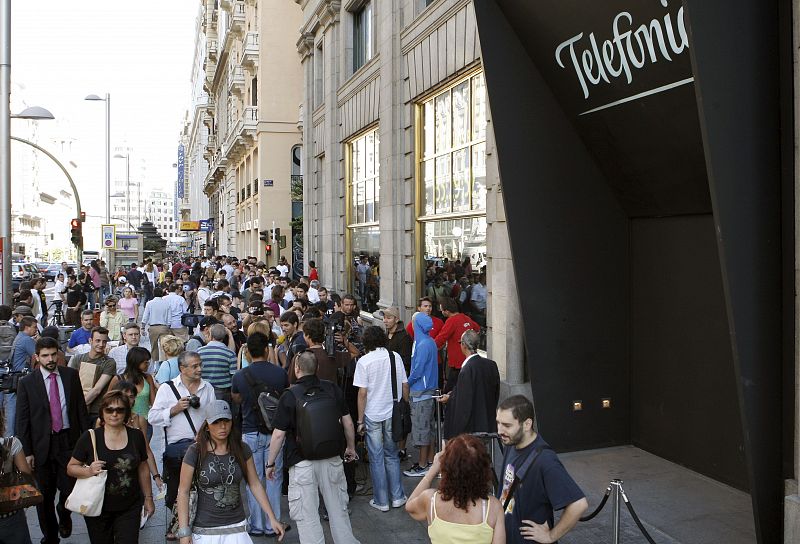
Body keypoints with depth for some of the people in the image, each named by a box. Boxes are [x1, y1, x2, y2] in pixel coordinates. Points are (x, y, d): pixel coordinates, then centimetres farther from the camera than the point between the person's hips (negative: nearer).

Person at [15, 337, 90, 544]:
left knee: (69, 490, 3)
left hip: (69, 441, 1)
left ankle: (64, 515, 37)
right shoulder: (27, 383, -5)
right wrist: (27, 452, -6)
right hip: (42, 445, -1)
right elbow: (22, 420, -3)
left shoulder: (71, 375, 0)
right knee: (45, 495, 9)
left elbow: (81, 408, 4)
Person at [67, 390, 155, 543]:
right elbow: (71, 468, 0)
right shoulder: (90, 437, -7)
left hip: (130, 508, 1)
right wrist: (88, 471, -20)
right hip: (98, 509, -1)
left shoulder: (136, 436, 0)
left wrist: (148, 498, 12)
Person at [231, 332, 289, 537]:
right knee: (274, 479, 11)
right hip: (275, 432, 1)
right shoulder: (280, 373, -9)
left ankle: (256, 525, 20)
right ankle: (272, 525, 18)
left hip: (250, 432, 0)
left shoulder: (240, 376, -10)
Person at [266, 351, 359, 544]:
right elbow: (348, 422, 5)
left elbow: (279, 434, -10)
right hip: (332, 458, 4)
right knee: (338, 509, 18)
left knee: (306, 515, 8)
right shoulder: (332, 389, -1)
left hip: (302, 462, -3)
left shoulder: (289, 395, -11)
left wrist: (270, 463, 1)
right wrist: (351, 447, 20)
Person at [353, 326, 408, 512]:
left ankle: (381, 501, 16)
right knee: (392, 456, 17)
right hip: (393, 414, 3)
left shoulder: (364, 361, -11)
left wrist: (360, 420, -5)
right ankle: (397, 497, 21)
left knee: (377, 458, 8)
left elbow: (362, 393, -12)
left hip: (372, 415, -3)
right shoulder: (395, 357, -1)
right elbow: (404, 386, 2)